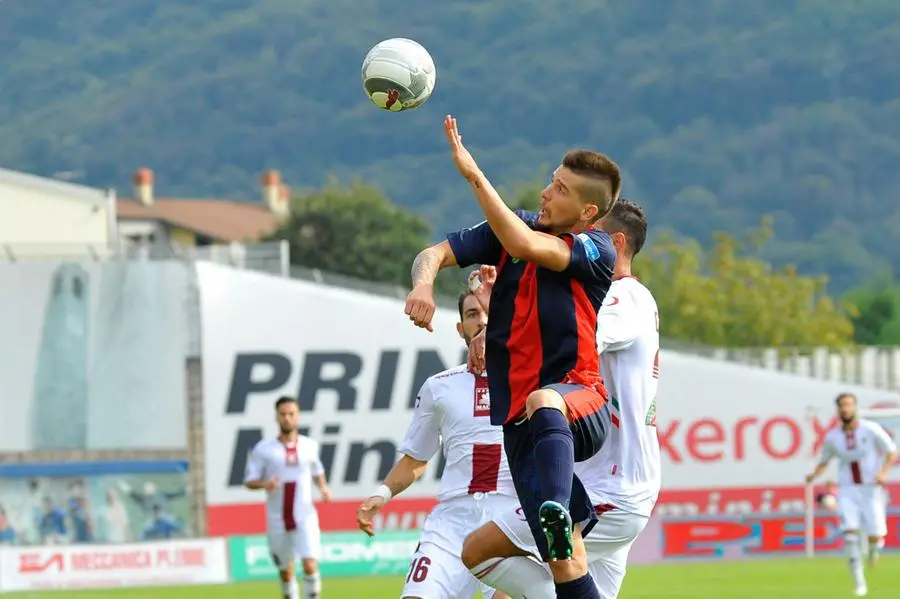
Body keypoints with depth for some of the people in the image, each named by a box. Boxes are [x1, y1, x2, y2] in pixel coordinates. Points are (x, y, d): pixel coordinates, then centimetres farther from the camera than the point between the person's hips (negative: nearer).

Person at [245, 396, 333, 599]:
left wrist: (323, 487, 3)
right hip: (277, 519, 0)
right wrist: (265, 484, -21)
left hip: (305, 516, 0)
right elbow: (249, 481, 0)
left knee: (310, 565, -16)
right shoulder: (263, 449, -1)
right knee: (286, 572, 9)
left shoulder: (309, 446, 6)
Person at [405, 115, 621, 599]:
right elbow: (434, 254, 6)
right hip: (520, 422, 4)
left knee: (543, 403, -42)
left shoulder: (596, 251, -7)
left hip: (580, 405, -4)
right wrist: (423, 283, -17)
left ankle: (557, 515, -63)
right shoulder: (515, 227, 9)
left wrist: (474, 174, -21)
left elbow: (522, 245, -22)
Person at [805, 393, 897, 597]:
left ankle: (874, 549, 35)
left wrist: (883, 472, -18)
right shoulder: (832, 437, 0)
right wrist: (814, 475, -10)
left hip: (871, 489, -1)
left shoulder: (871, 430, -7)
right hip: (847, 490, 1)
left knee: (875, 536, -7)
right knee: (850, 532, -17)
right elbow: (824, 463, 12)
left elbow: (892, 452, -1)